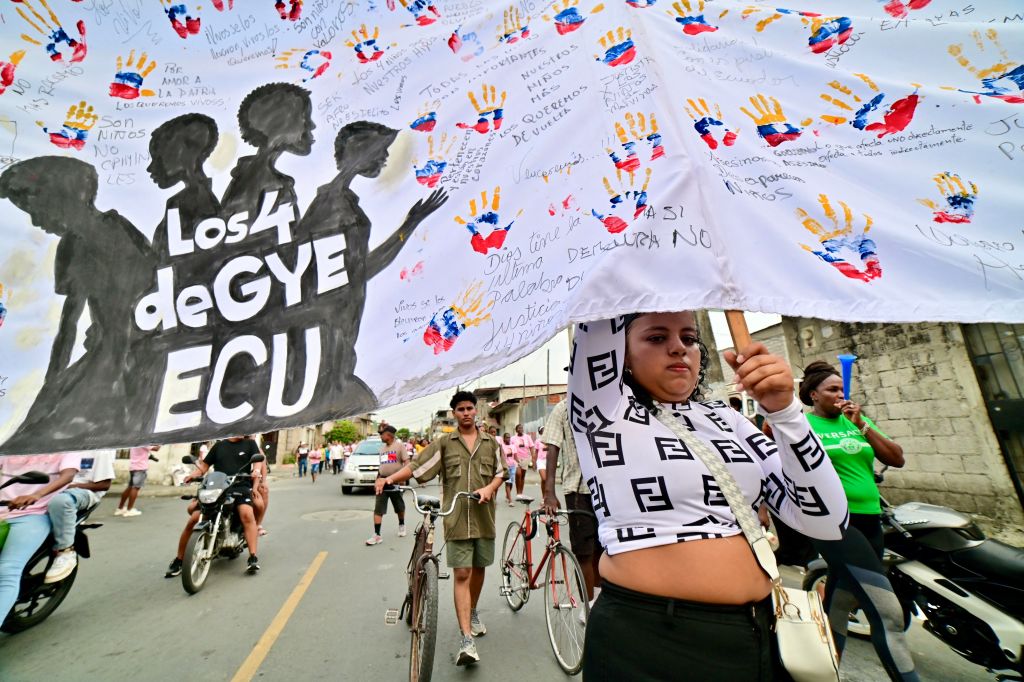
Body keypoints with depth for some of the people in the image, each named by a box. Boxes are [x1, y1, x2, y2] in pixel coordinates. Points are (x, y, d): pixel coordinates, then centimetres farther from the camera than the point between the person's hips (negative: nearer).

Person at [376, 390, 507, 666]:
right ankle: (467, 640, 4)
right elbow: (417, 466, -7)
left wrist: (489, 488, -12)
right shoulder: (444, 443, 0)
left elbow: (501, 473, 7)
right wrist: (390, 478, -20)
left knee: (478, 569, 18)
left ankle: (473, 613, 44)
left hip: (484, 517, 3)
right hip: (457, 518, -3)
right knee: (461, 574, -3)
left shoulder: (490, 442, 5)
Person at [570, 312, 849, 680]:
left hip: (754, 634, 5)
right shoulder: (605, 412, -11)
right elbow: (601, 317, -19)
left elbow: (826, 520, -4)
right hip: (646, 639, -4)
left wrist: (782, 408, -16)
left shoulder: (724, 418, 2)